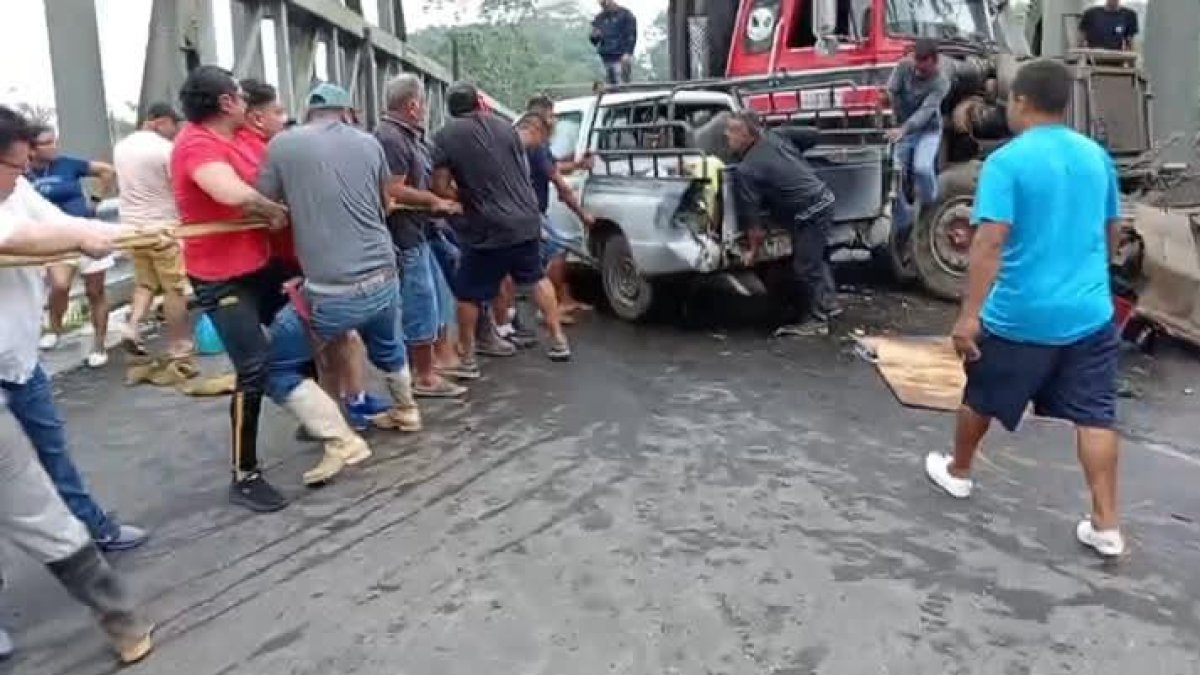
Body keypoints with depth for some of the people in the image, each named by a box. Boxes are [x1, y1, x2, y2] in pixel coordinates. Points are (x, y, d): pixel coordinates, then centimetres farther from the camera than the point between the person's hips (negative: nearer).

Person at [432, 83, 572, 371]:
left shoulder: (445, 136, -5)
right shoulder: (504, 126, 9)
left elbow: (440, 188, -8)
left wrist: (465, 197, 10)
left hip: (489, 228, -5)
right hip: (526, 220, 5)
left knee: (468, 294, 10)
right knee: (536, 279, 23)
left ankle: (467, 357, 16)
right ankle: (559, 341, 25)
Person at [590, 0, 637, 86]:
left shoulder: (625, 14, 3)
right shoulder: (599, 18, 17)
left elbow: (631, 35, -4)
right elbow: (595, 41, 21)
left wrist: (627, 53, -17)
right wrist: (594, 36, -4)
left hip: (621, 57, -5)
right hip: (606, 57, 5)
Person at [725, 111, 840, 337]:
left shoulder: (747, 169, -20)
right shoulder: (773, 137, 3)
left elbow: (752, 218, -14)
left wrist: (753, 249, -1)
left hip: (810, 212, -9)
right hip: (823, 199, 9)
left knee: (805, 267, 1)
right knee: (814, 258, 23)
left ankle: (817, 321, 11)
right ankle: (828, 303, 37)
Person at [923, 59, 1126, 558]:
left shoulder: (1007, 161, -13)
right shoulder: (1097, 156, 7)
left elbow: (990, 243, -22)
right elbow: (1111, 234, 18)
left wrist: (969, 315, -21)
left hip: (1019, 315, -5)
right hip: (1090, 312, 5)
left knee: (982, 399, 17)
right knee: (1094, 416, 6)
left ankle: (957, 472, 38)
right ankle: (1106, 525, 7)